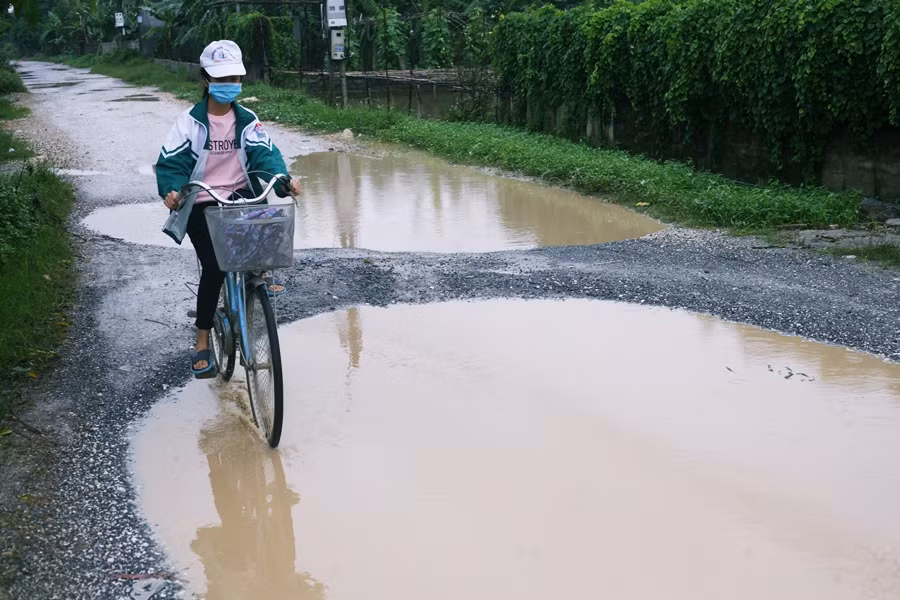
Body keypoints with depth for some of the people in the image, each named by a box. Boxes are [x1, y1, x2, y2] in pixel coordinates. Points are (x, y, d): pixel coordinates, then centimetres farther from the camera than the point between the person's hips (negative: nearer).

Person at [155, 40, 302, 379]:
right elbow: (172, 162, -11)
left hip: (239, 196, 2)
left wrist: (284, 179, -33)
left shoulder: (247, 120, 1)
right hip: (201, 204, -2)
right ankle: (203, 341, 6)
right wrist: (171, 191, -33)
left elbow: (265, 154, -12)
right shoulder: (191, 122, -6)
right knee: (213, 268, -10)